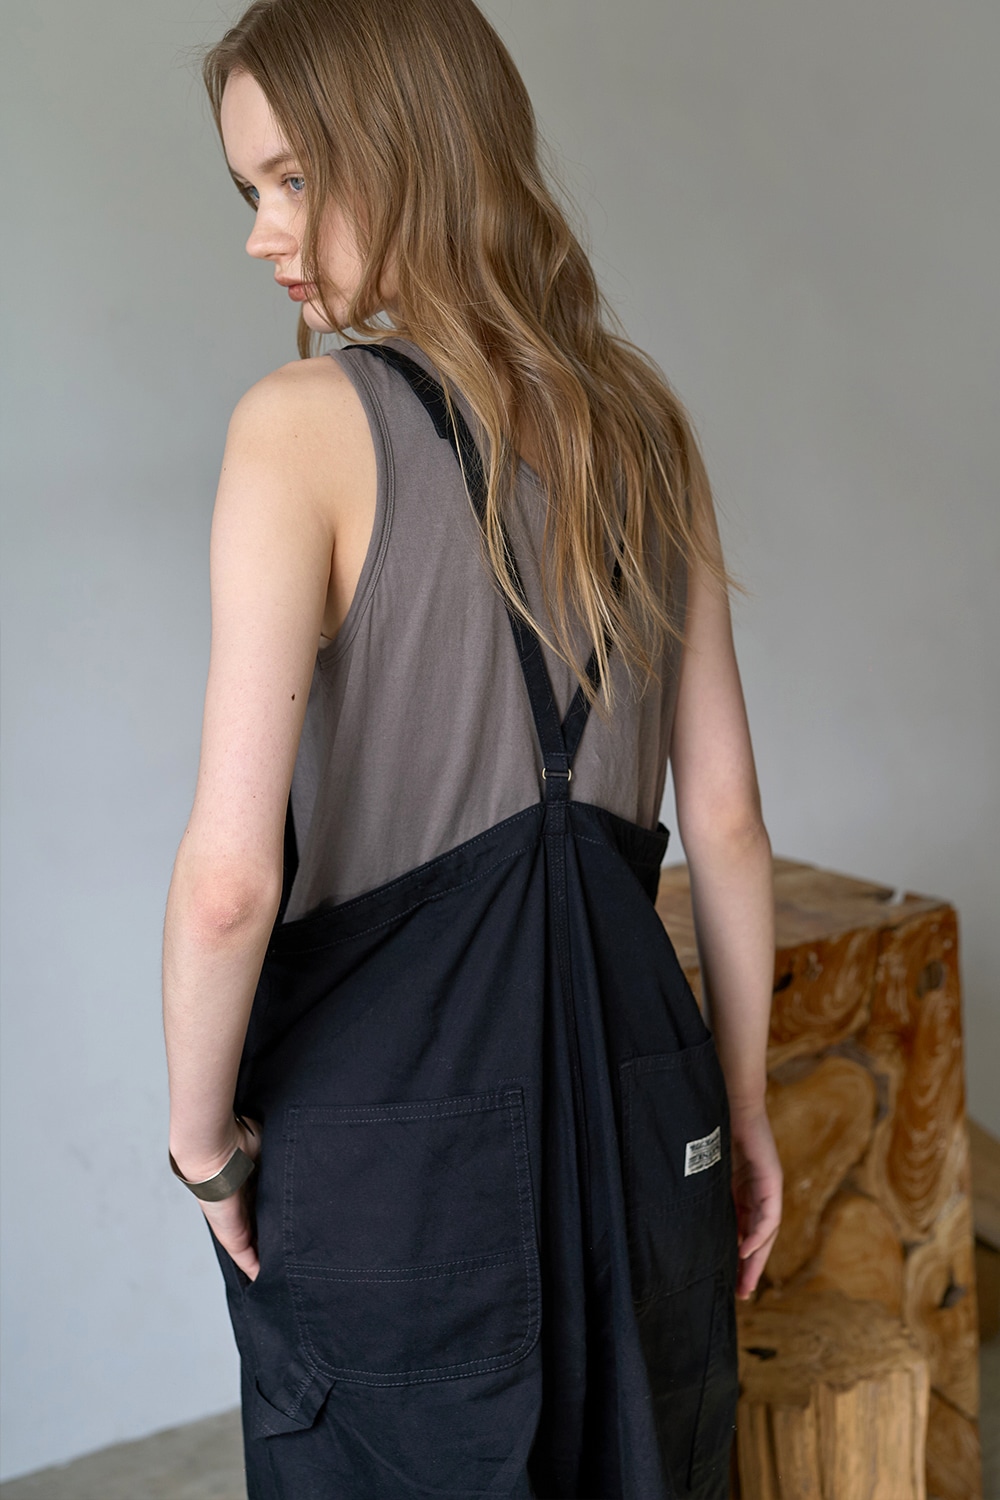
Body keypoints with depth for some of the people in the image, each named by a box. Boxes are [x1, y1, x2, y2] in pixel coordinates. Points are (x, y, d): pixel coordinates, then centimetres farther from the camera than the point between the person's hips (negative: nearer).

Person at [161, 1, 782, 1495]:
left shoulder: (305, 425, -16)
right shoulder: (642, 420, 2)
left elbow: (230, 877, -22)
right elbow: (727, 817, 5)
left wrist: (202, 1136, -6)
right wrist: (745, 1104, 14)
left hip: (392, 1119, -5)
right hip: (634, 1085, 5)